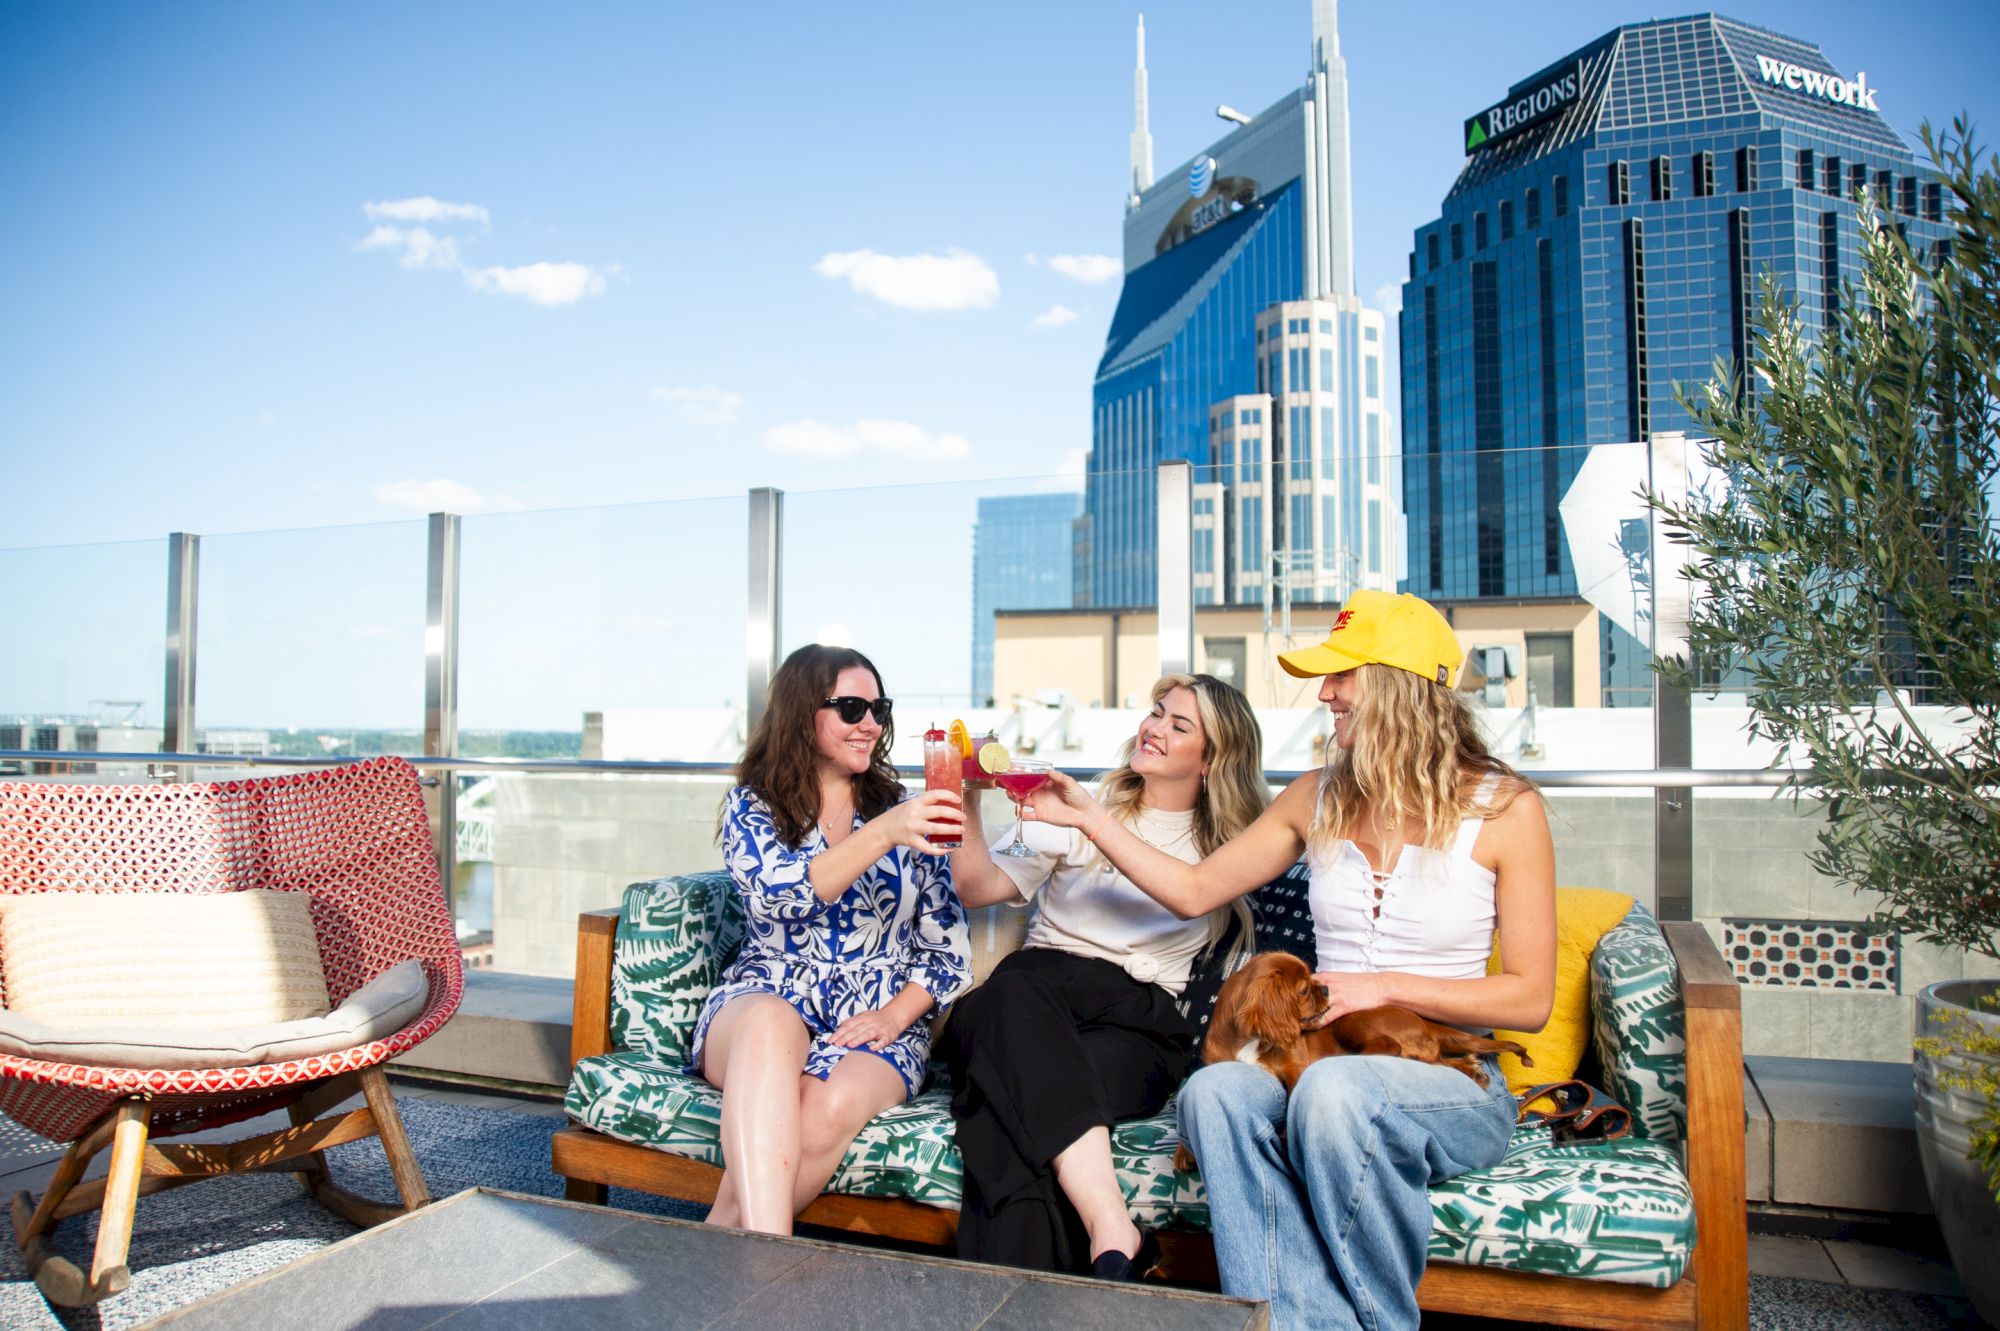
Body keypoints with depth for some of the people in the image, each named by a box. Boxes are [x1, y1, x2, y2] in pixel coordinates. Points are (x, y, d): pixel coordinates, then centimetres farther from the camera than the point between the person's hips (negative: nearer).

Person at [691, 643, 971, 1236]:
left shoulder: (905, 810, 10)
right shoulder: (751, 806, 6)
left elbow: (947, 944, 9)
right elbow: (777, 894, -16)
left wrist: (896, 1015, -8)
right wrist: (881, 836, -29)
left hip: (878, 1025, 1)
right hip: (761, 1004, -1)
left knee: (834, 1105, -34)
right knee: (771, 1022, -38)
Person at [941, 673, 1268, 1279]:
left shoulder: (1227, 848, 21)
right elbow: (979, 888, 15)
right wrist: (966, 802, 0)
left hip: (1136, 1016, -1)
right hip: (1035, 990, 1)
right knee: (1014, 989, -38)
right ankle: (1112, 1230, -46)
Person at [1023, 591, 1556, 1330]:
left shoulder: (1504, 809, -3)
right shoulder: (1319, 798, 10)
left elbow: (1529, 999, -3)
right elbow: (1194, 890, 14)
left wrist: (1386, 986, -12)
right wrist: (1091, 817, 10)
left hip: (1454, 1084, -3)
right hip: (1325, 1067, 3)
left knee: (1334, 1089, -37)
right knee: (1215, 1091, -30)